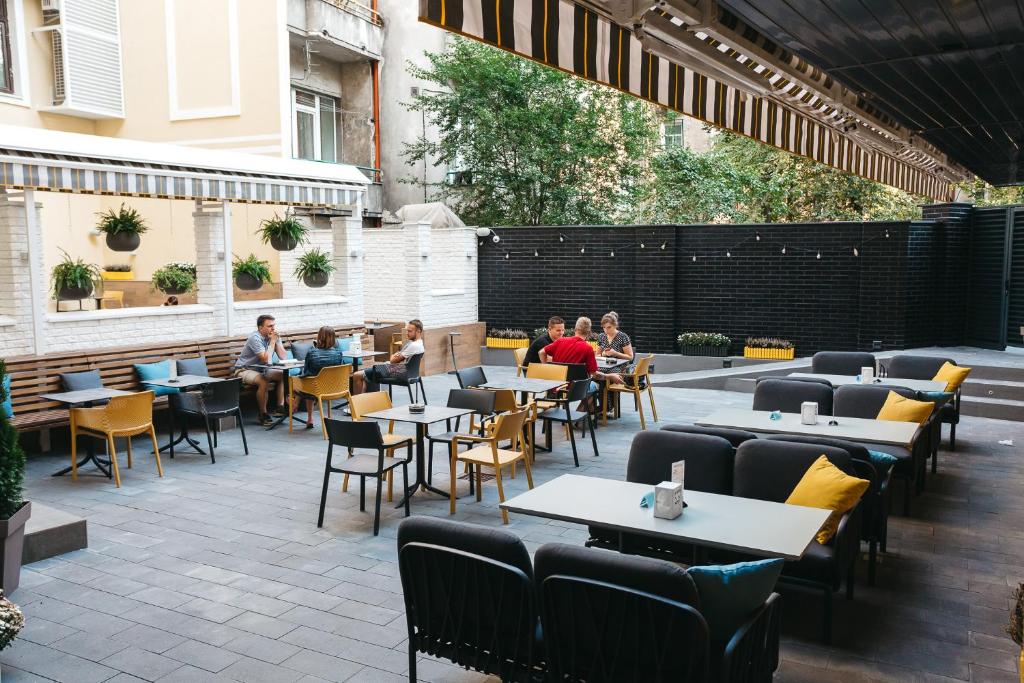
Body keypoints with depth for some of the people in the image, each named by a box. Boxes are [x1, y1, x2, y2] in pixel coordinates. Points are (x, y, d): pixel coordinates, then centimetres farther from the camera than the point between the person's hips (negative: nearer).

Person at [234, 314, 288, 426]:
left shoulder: (273, 336, -1)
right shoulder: (255, 338, -22)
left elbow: (283, 356, -7)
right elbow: (265, 359, -30)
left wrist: (277, 341, -17)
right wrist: (272, 342, -23)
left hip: (262, 369, 8)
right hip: (244, 370, -8)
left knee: (283, 375, -9)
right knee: (263, 381, -33)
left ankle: (280, 406, -6)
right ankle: (263, 414, -22)